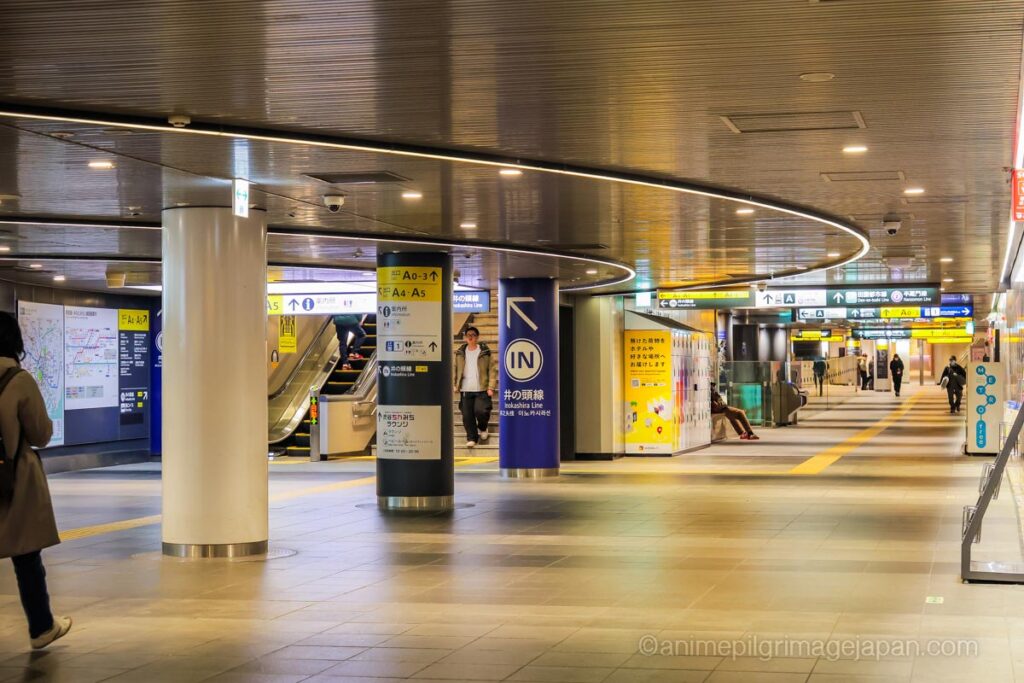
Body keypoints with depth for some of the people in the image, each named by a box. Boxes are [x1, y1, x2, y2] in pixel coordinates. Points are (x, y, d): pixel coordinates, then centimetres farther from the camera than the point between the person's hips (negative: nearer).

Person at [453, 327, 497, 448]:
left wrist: (491, 387, -10)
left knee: (481, 411, -14)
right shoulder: (460, 353, 8)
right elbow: (455, 369, 13)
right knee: (467, 415, -1)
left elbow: (493, 370, -3)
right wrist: (454, 385, 3)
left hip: (482, 390, -3)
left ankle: (482, 428, 17)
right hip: (465, 390, 3)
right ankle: (471, 438, 11)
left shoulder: (485, 352, -2)